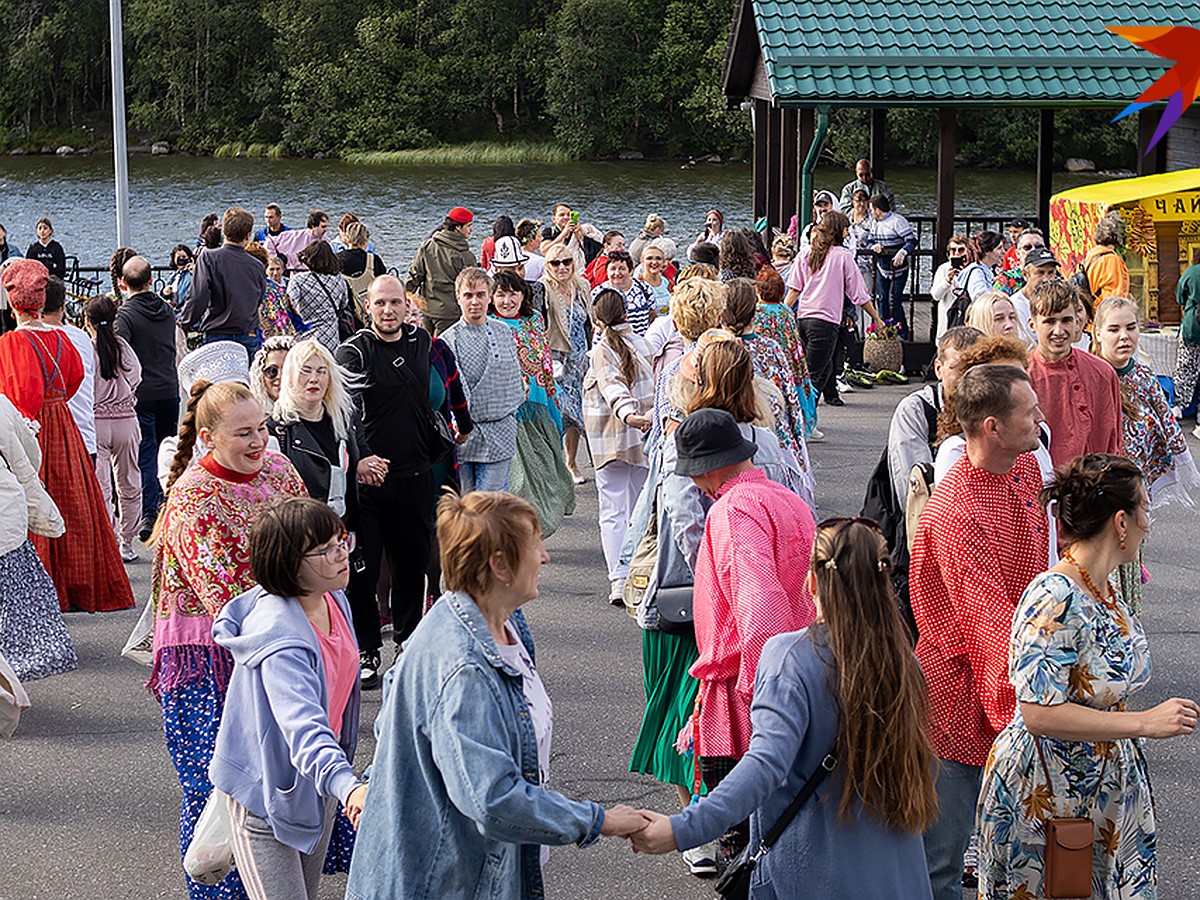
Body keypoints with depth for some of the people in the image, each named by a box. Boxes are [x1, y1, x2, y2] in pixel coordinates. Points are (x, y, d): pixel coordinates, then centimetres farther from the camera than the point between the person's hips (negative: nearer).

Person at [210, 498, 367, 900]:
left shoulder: (333, 600, -5)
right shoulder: (280, 639, -33)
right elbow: (302, 724, -48)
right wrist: (348, 786, -63)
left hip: (317, 785, 9)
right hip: (265, 795, -9)